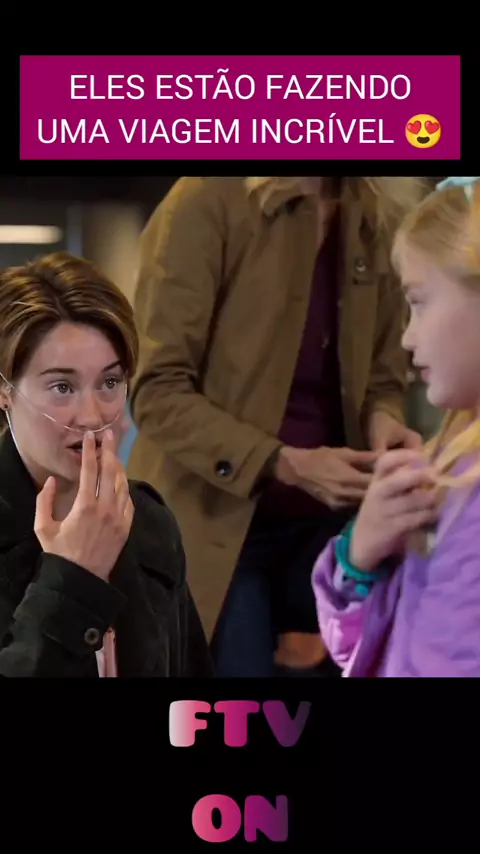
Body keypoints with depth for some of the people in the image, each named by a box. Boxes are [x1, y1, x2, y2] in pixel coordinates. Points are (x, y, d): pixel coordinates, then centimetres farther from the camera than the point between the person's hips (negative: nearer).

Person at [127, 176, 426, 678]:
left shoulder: (375, 218, 4)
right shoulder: (210, 201, -14)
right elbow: (159, 390, -15)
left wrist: (383, 421, -10)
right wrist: (285, 464, -24)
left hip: (324, 524, 5)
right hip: (219, 524, -5)